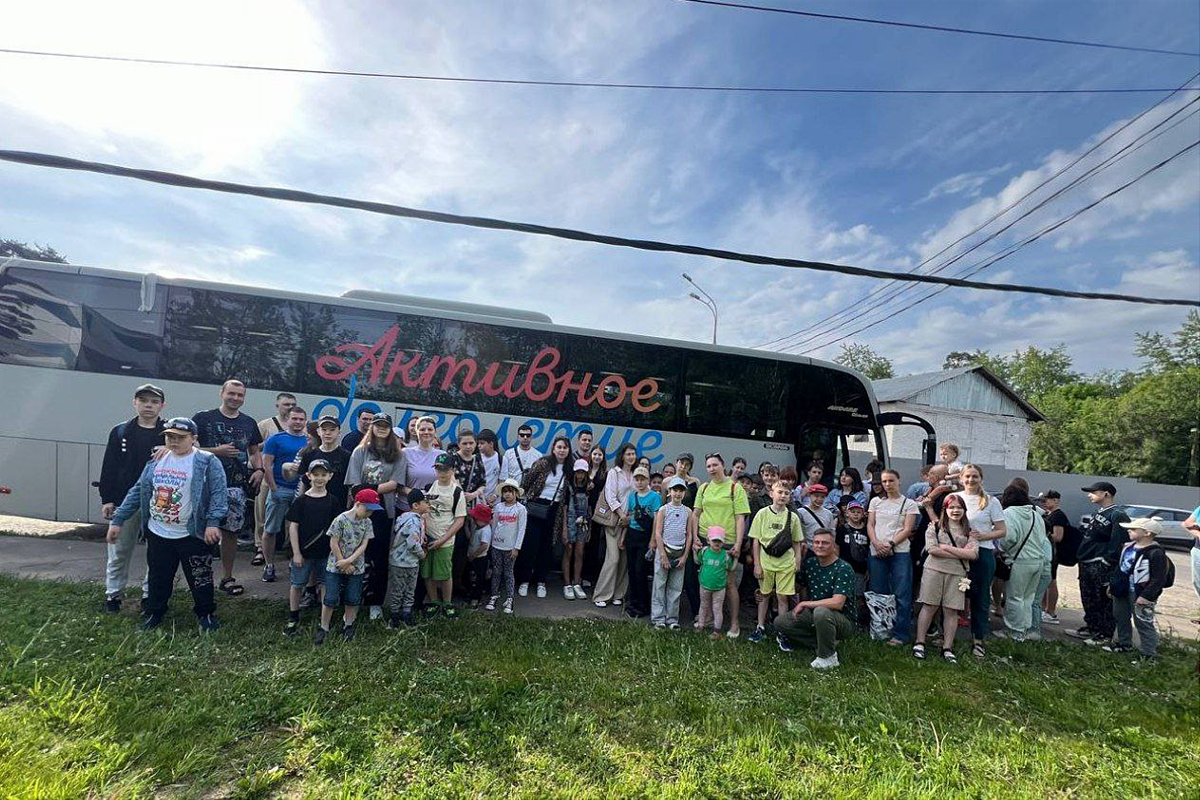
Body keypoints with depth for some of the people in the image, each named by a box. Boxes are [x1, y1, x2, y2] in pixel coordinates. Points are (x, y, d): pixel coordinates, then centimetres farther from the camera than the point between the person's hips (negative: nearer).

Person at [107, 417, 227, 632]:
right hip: (158, 534, 5)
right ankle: (153, 614, 37)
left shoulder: (207, 462, -10)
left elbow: (218, 493, -16)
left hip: (192, 535, -5)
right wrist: (118, 520, 9)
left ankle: (206, 614, 23)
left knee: (200, 578, 6)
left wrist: (213, 522, -25)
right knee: (158, 579, 17)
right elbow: (137, 491, 12)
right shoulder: (156, 461, 7)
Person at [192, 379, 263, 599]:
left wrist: (259, 469, 3)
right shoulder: (203, 419, 1)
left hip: (237, 485, 4)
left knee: (231, 531, 10)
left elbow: (255, 451, 20)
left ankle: (226, 577, 22)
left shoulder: (249, 423, 13)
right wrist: (217, 451, -15)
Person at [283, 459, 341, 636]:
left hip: (326, 552, 1)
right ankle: (293, 619, 28)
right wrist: (296, 553, -7)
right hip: (303, 551, -1)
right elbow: (293, 527, -4)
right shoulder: (301, 501, -5)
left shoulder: (333, 501, -2)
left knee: (325, 585, 10)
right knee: (296, 585, 10)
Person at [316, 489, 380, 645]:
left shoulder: (367, 523, -3)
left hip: (356, 567, 4)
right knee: (330, 599, 1)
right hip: (335, 566, -3)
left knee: (353, 599, 10)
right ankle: (323, 628, 18)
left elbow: (363, 545, -5)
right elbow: (333, 544, -13)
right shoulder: (341, 520, -15)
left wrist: (349, 561, -17)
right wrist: (344, 564, -10)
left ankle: (348, 625, 30)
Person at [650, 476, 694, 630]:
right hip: (664, 550, -2)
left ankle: (672, 619, 16)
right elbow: (658, 533, -6)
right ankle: (658, 618, 11)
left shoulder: (687, 512, 5)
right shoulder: (663, 510, -3)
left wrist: (685, 556, -1)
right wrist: (663, 555, -10)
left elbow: (689, 535, 6)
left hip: (680, 553, 3)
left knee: (676, 587, 7)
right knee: (660, 585, 1)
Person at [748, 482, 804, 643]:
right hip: (766, 561, 0)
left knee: (782, 597, 4)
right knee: (764, 595, 12)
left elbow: (797, 542, 8)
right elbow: (755, 540, -3)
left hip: (786, 563, 0)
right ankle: (761, 627, 26)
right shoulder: (763, 514, -4)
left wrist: (798, 560, -1)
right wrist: (757, 564, -5)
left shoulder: (793, 517, 0)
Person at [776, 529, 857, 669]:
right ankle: (827, 641, 4)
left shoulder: (843, 569, -19)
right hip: (814, 615, 7)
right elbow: (801, 587, 17)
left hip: (845, 622, -7)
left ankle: (828, 657, -13)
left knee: (820, 611, -38)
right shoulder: (810, 563, 2)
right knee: (780, 622, -5)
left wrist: (804, 604, -19)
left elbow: (837, 603, -29)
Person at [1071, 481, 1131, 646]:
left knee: (1105, 602, 0)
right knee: (1088, 600, 18)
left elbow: (1119, 543, -18)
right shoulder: (1098, 513, 17)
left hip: (1102, 566, -9)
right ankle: (1091, 628, 29)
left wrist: (1108, 566, -21)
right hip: (1086, 564, 10)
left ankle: (1105, 635, 9)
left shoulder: (1117, 515, -12)